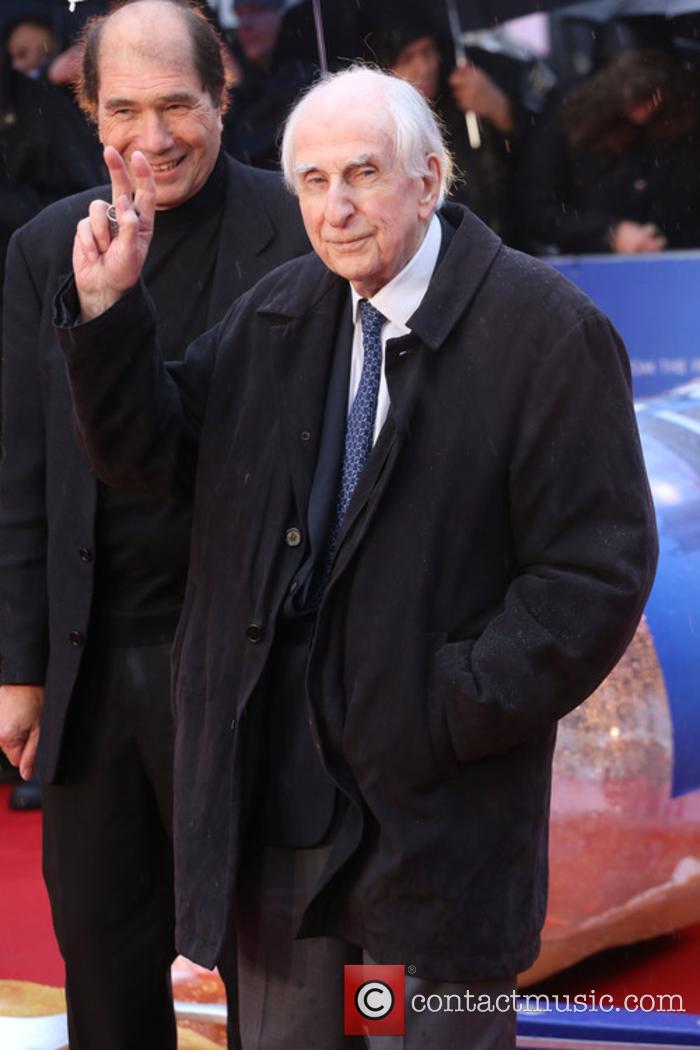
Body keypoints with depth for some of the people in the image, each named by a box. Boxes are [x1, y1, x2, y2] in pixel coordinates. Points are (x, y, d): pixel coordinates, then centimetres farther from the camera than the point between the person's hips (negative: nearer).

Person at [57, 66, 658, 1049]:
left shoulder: (547, 331, -11)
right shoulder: (277, 313, 8)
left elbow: (598, 571, -14)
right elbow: (147, 451, 8)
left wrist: (456, 712, -16)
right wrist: (107, 308, -6)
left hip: (434, 809, -5)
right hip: (275, 783, 5)